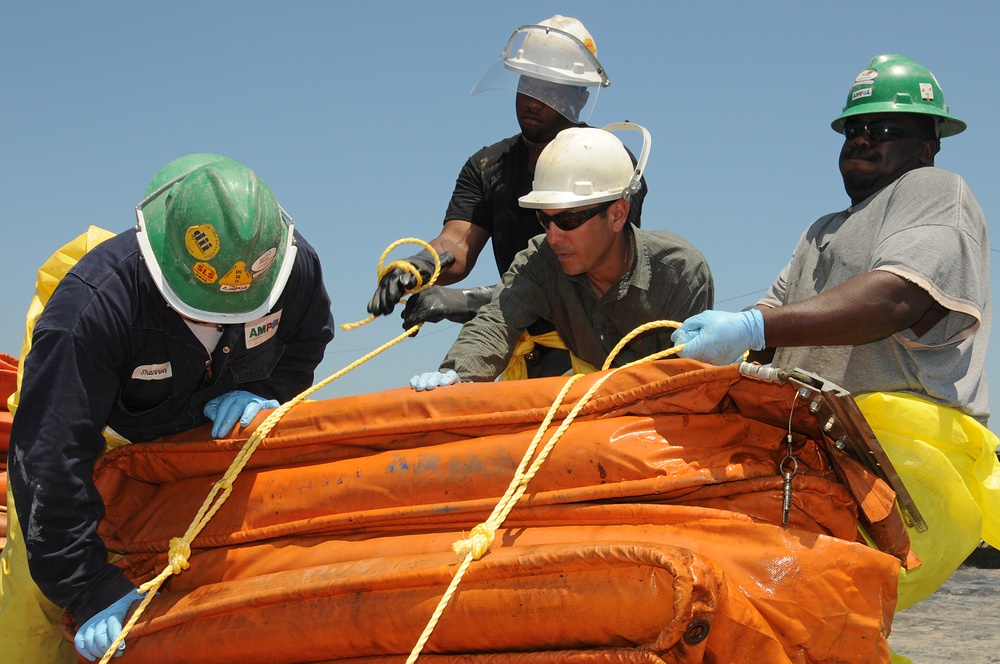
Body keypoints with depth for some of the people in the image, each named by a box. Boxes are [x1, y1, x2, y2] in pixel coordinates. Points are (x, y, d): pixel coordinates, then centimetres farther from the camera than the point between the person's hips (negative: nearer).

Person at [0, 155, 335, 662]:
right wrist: (89, 589, -40)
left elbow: (307, 342, -3)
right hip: (107, 437, -4)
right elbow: (50, 459, -41)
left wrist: (264, 392, -23)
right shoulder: (91, 309, -44)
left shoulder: (295, 265, -29)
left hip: (208, 428, 4)